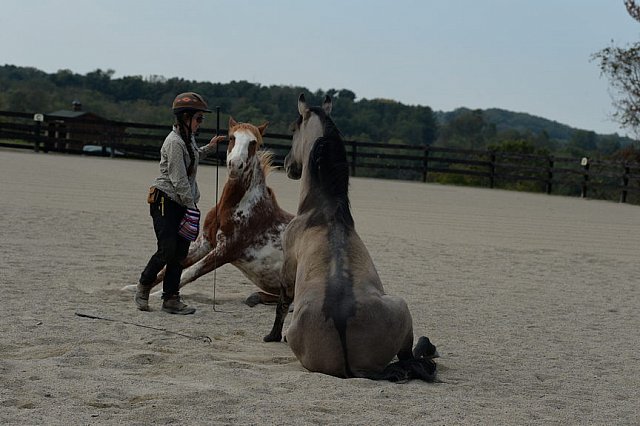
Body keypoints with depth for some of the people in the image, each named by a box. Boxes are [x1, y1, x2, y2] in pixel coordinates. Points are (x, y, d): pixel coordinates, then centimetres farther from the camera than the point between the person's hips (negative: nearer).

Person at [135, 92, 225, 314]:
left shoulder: (188, 138, 11)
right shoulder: (174, 142, -17)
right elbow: (179, 180, -20)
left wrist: (209, 147, 26)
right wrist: (191, 206, -20)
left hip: (181, 204, 9)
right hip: (165, 202, -9)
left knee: (180, 252, 5)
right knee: (167, 251, -9)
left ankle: (171, 299, 8)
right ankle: (143, 287, 12)